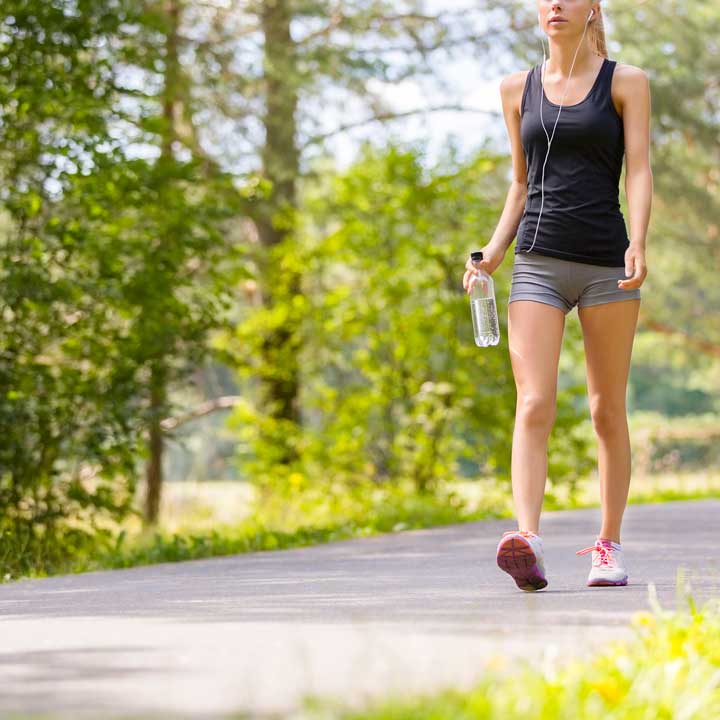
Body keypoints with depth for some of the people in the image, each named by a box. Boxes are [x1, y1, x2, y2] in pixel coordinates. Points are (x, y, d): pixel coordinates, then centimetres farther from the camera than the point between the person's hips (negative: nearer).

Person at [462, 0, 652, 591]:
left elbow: (638, 169, -3)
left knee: (608, 411, 5)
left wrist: (638, 242, -19)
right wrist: (495, 250, 7)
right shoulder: (518, 89, 14)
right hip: (538, 261, 2)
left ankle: (609, 544, 16)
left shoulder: (625, 82, 5)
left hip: (606, 263, -2)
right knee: (534, 406, -13)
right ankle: (527, 541, -26)